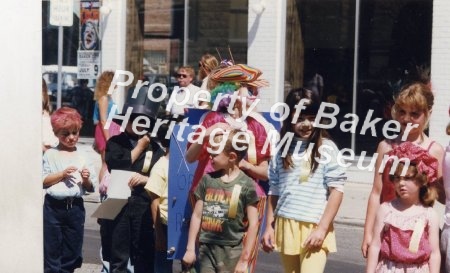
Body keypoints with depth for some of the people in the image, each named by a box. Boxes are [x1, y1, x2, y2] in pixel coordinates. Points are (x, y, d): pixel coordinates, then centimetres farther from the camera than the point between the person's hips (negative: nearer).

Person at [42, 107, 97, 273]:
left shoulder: (83, 157, 6)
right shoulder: (50, 155, 2)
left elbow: (91, 188, 7)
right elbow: (43, 181, -4)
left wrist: (86, 180, -14)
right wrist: (62, 174, -14)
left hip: (75, 207, 2)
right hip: (53, 206, -2)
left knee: (72, 250, 9)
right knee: (52, 248, 2)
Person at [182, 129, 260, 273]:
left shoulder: (246, 185, -7)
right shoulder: (207, 180, 5)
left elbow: (253, 223, -7)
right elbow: (197, 215, 9)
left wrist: (244, 258, -9)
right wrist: (190, 248, 7)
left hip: (232, 252, -4)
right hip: (206, 248, 4)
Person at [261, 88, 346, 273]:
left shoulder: (326, 148, -5)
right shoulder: (282, 149, 8)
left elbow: (336, 190, -7)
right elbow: (274, 191, 13)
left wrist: (322, 228, -11)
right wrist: (269, 226, 10)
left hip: (315, 228, -4)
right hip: (286, 227, 5)